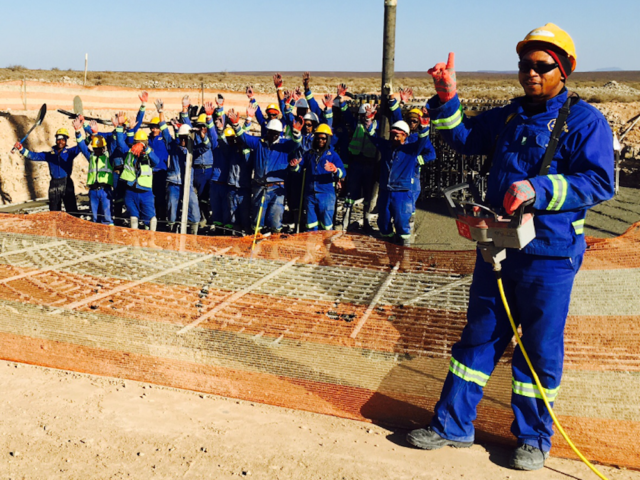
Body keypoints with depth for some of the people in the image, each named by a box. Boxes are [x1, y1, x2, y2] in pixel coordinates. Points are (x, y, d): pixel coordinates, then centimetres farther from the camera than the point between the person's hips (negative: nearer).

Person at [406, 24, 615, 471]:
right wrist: (447, 98, 2)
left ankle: (534, 438, 25)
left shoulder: (584, 120, -8)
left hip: (550, 255, -5)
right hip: (498, 248, 6)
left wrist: (538, 189, -27)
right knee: (479, 338, 12)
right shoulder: (509, 116, 11)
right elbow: (462, 136, 19)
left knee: (540, 350, 6)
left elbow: (599, 182, -17)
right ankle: (453, 425, 24)